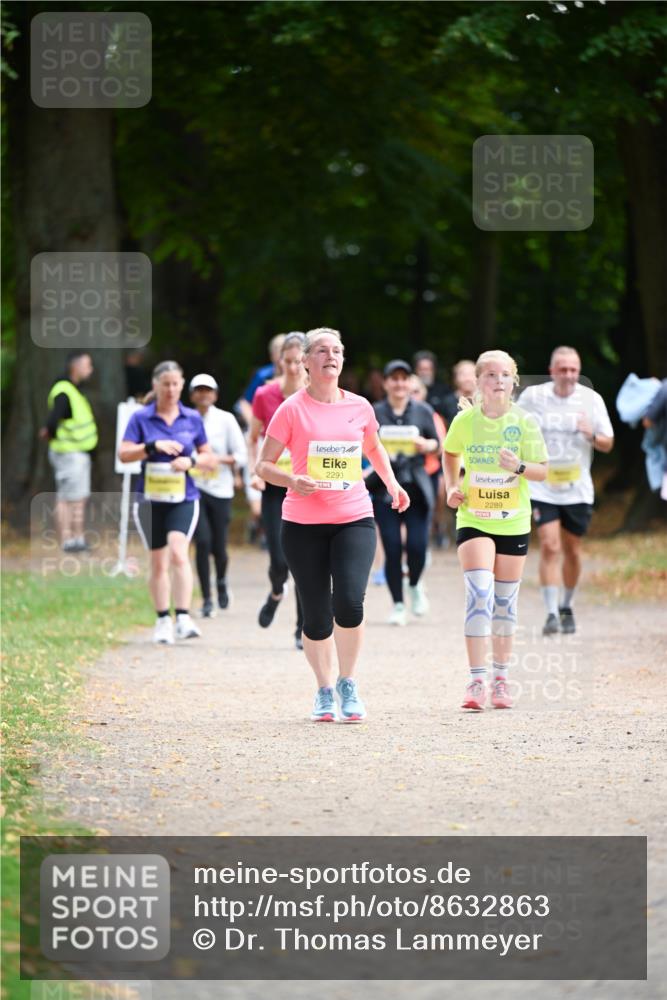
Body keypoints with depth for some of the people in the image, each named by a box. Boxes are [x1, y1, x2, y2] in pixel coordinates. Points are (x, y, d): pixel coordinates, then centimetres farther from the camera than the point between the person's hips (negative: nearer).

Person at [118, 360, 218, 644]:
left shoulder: (192, 419, 5)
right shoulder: (141, 418, 2)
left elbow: (210, 459, 10)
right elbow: (124, 453, -6)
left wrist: (191, 461, -11)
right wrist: (153, 446, -19)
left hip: (184, 498, -1)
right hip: (150, 499, 1)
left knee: (178, 553, -20)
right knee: (158, 562, 6)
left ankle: (183, 617, -23)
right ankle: (163, 621, 18)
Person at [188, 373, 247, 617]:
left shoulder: (226, 420, 1)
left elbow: (241, 455, 1)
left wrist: (220, 459, -15)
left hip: (220, 489, 0)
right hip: (194, 488, 0)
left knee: (219, 547, 2)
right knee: (203, 540, -15)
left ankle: (221, 582, 36)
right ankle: (206, 600, -7)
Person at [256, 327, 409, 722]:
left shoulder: (360, 407, 7)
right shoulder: (292, 410, -3)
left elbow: (374, 447, 28)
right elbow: (264, 464, -2)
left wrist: (391, 483, 18)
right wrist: (291, 480, -20)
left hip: (354, 518, 1)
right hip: (303, 524, -1)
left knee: (349, 602, -17)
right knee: (317, 615, 1)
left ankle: (348, 684, 3)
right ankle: (324, 691, 21)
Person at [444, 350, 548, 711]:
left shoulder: (525, 423, -7)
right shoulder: (465, 420, -5)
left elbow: (542, 472, -4)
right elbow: (450, 454, 15)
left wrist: (519, 466, -23)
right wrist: (451, 487, 0)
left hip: (513, 522, 1)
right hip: (473, 519, -1)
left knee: (505, 602, 10)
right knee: (479, 595, -17)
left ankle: (500, 678, 24)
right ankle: (476, 681, -17)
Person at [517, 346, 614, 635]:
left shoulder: (591, 399, -2)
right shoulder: (532, 397, -4)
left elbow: (608, 444, 2)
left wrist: (592, 435, -19)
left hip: (578, 489, 2)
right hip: (542, 488, -2)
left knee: (572, 551, 10)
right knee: (550, 548, -14)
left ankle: (566, 607, 30)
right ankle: (551, 613, -13)